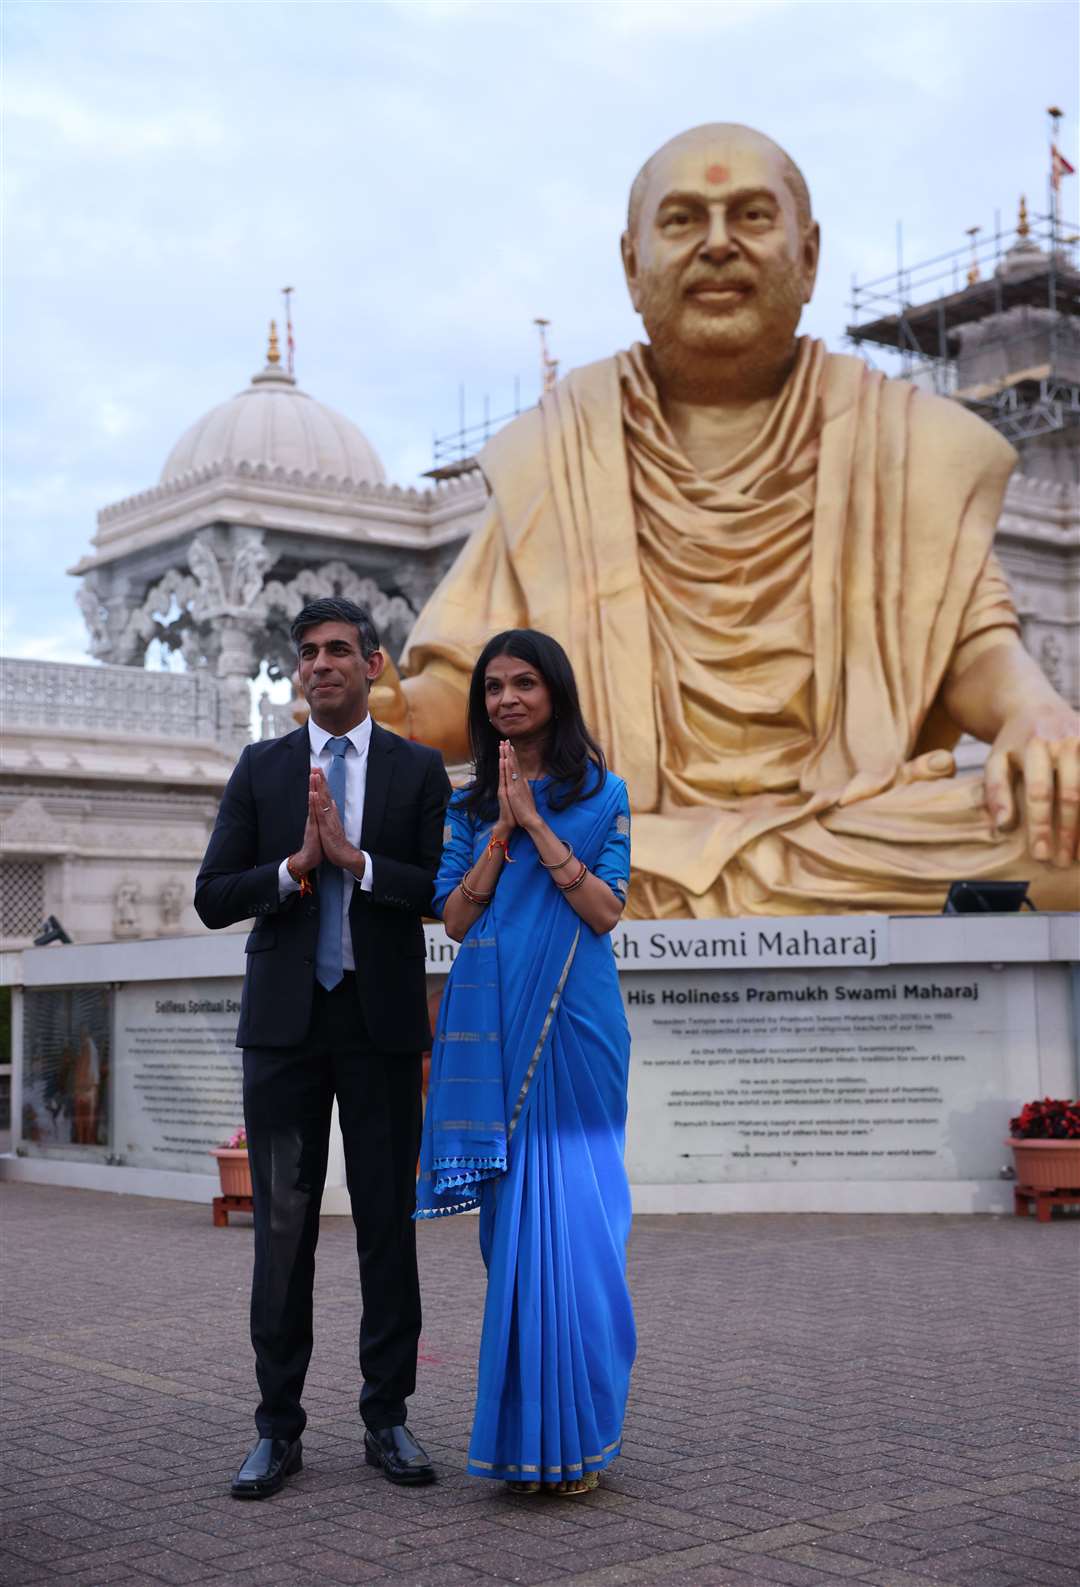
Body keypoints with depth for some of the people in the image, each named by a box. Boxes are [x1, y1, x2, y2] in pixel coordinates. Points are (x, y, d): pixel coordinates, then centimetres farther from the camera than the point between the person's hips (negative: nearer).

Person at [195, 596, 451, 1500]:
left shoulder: (419, 771, 5)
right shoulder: (261, 769, 8)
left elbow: (447, 890, -4)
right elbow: (213, 898, 2)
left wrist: (354, 857, -15)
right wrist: (295, 864, -13)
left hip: (383, 1024, -1)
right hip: (285, 1021, 1)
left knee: (389, 1222, 5)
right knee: (283, 1226, 3)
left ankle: (388, 1417, 15)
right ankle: (278, 1429, 11)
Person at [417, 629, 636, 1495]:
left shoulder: (602, 793, 5)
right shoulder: (469, 803, 13)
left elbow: (607, 910, -5)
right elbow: (455, 915, 4)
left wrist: (537, 826, -11)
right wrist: (501, 830, -7)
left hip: (576, 1028, -2)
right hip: (494, 1032, 2)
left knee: (574, 1225, -4)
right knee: (511, 1221, 3)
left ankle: (576, 1436, 6)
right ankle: (522, 1433, 12)